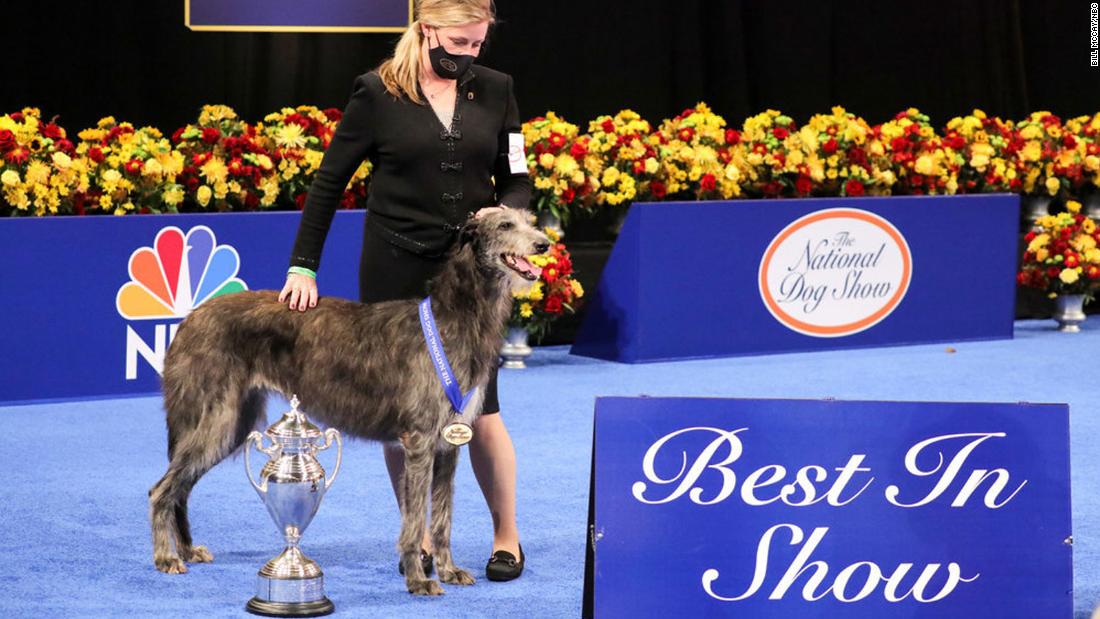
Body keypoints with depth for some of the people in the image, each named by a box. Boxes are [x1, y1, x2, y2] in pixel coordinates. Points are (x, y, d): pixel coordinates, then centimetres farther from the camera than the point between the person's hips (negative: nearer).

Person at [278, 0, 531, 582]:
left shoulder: (495, 90, 3)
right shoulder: (378, 92, -5)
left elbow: (517, 182, 7)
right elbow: (328, 182, -1)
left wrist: (501, 212, -15)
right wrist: (303, 266, -6)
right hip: (396, 271, -1)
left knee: (479, 410, -2)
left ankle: (507, 536, 13)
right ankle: (418, 537, 18)